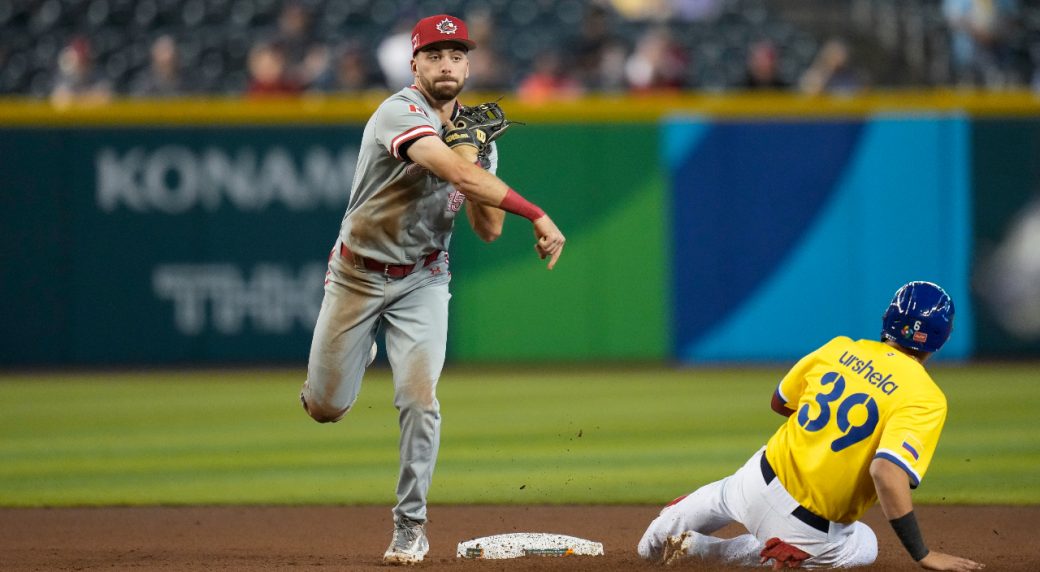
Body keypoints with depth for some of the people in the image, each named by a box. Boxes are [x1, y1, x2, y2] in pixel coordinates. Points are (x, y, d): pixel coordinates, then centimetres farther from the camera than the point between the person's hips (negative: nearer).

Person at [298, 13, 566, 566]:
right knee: (326, 408, 5)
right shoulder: (401, 115, -22)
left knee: (418, 400, -14)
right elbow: (457, 176, -38)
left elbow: (488, 230, -3)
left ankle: (410, 525, 0)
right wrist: (537, 215, -44)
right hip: (358, 274, -3)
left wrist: (471, 154, -17)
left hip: (422, 280, 3)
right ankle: (356, 351, 42)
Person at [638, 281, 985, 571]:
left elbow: (779, 403, 14)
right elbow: (887, 471, -34)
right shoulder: (926, 398, -20)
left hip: (766, 475, 6)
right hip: (809, 527, -6)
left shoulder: (839, 349, -1)